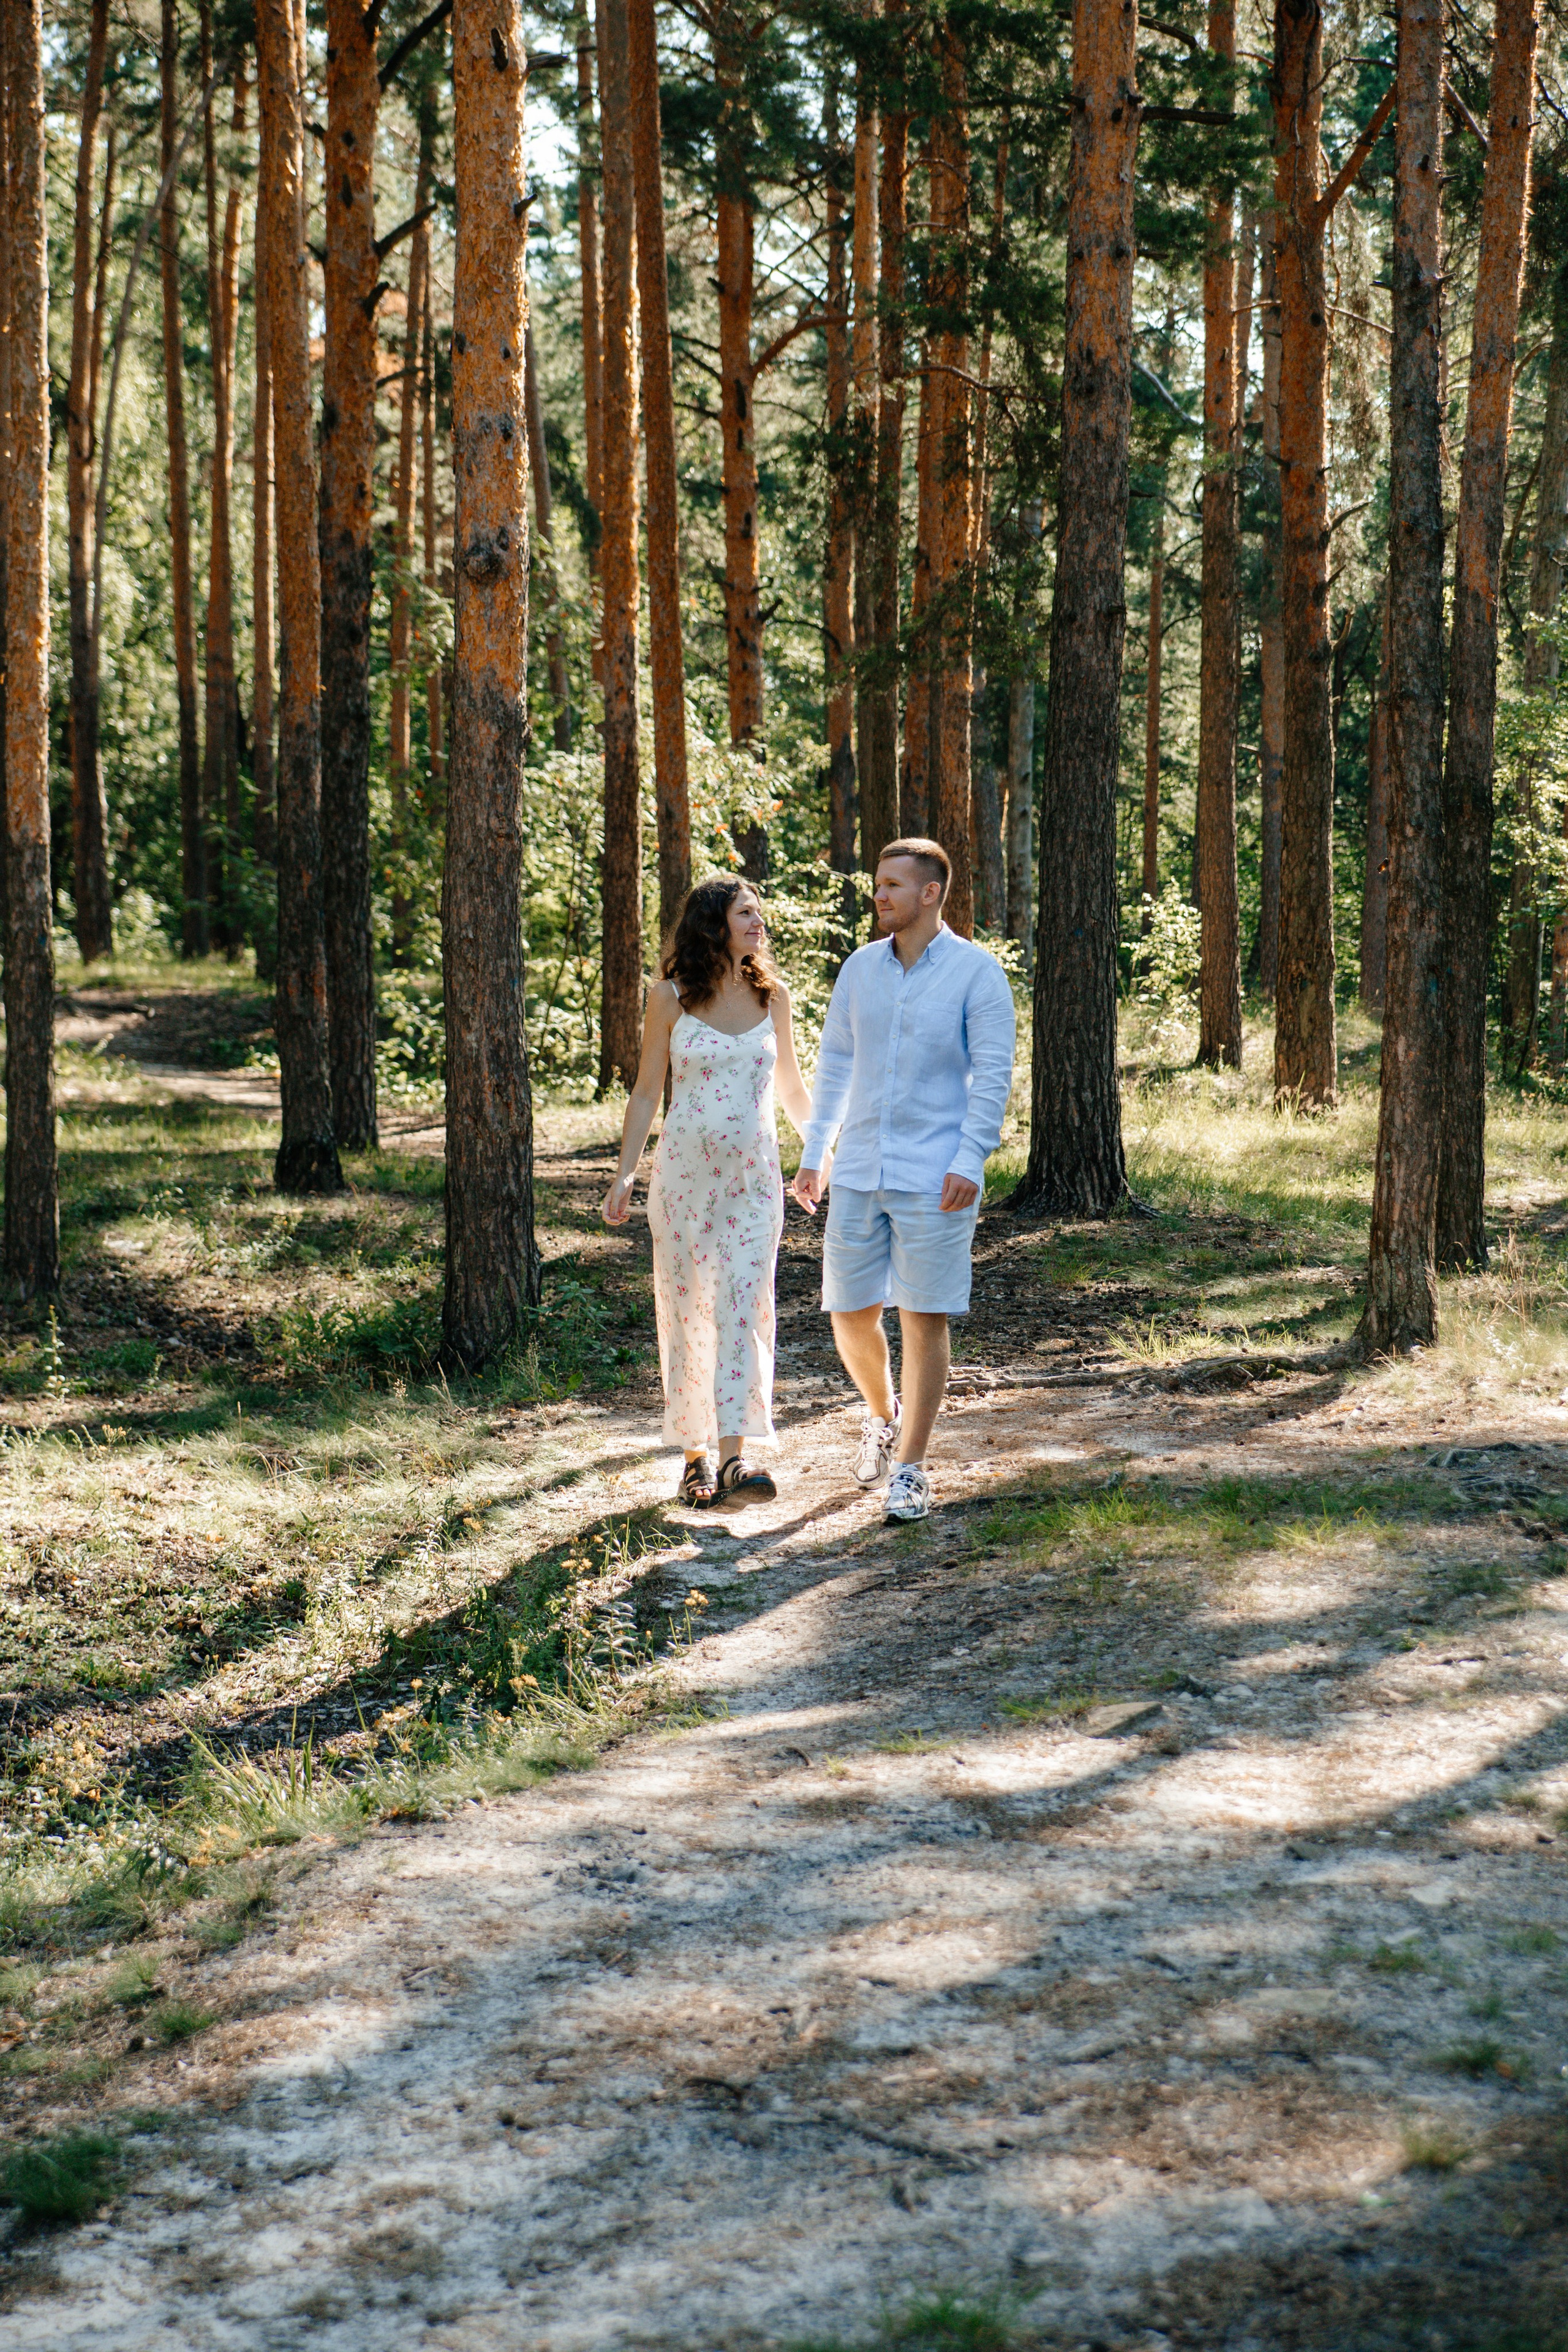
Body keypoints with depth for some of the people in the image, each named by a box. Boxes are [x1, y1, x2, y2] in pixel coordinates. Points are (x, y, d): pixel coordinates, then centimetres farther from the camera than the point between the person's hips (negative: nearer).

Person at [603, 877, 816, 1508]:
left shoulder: (772, 995, 7)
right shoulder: (671, 997, 0)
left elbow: (791, 1087, 17)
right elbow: (647, 1090, 4)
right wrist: (625, 1172, -3)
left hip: (754, 1172, 1)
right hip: (685, 1166, -1)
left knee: (744, 1307, -9)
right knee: (687, 1309, 2)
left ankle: (734, 1458, -13)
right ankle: (695, 1455, 12)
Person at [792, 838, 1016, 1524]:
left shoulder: (977, 972, -5)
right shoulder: (860, 969, 10)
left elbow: (992, 1075, -9)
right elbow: (835, 1064, 15)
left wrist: (970, 1164, -17)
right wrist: (812, 1154, 12)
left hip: (934, 1181, -4)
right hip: (859, 1175, 5)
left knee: (925, 1320, -3)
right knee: (851, 1315, 6)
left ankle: (910, 1472, 6)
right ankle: (883, 1415, 35)